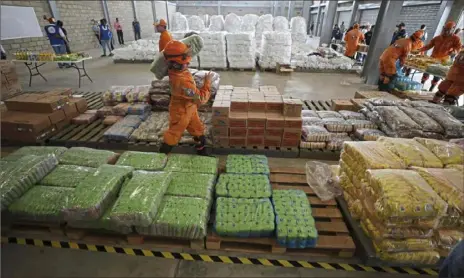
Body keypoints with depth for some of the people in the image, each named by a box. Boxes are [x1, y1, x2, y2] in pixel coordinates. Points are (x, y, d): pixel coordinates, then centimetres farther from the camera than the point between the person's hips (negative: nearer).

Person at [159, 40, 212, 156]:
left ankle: (201, 151, 42)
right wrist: (207, 83, -18)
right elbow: (201, 98, -30)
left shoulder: (175, 70, -13)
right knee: (173, 135, 12)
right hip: (181, 112, -8)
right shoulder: (182, 81, -39)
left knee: (198, 131, 21)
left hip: (189, 108, 8)